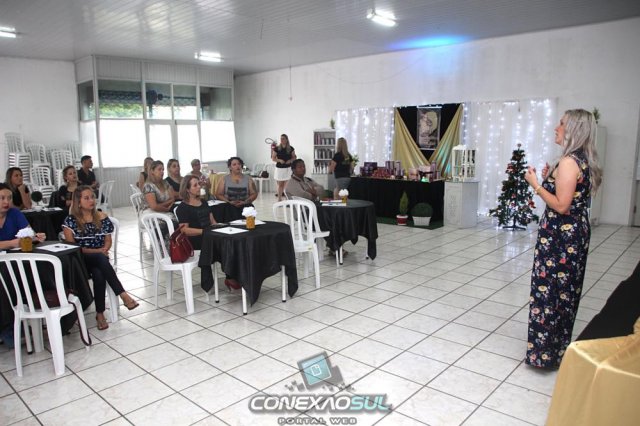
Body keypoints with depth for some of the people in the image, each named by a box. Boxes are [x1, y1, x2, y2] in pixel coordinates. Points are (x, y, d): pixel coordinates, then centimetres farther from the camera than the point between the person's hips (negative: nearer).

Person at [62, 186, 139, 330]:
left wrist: (104, 250, -13)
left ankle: (100, 313, -26)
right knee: (100, 258, -36)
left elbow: (108, 241, 11)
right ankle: (123, 295, -40)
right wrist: (96, 251, -14)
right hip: (80, 260, -2)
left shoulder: (102, 218, 9)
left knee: (99, 274, -34)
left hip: (99, 258, 3)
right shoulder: (71, 220, 1)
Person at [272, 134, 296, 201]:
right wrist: (279, 160, -15)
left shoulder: (291, 149, 1)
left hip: (288, 168, 0)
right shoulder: (277, 149, 0)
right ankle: (279, 199, 9)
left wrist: (290, 160, -13)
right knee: (280, 184, 3)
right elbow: (273, 158, 3)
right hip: (279, 168, 0)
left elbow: (294, 157, 7)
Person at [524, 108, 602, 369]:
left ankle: (545, 352, 9)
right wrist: (550, 180, 11)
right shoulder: (585, 161, 10)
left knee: (549, 291, 0)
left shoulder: (568, 161, -18)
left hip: (559, 237, -10)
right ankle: (559, 347, 31)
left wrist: (536, 185, -14)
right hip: (577, 233, 10)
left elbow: (561, 206, -22)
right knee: (566, 291, 17)